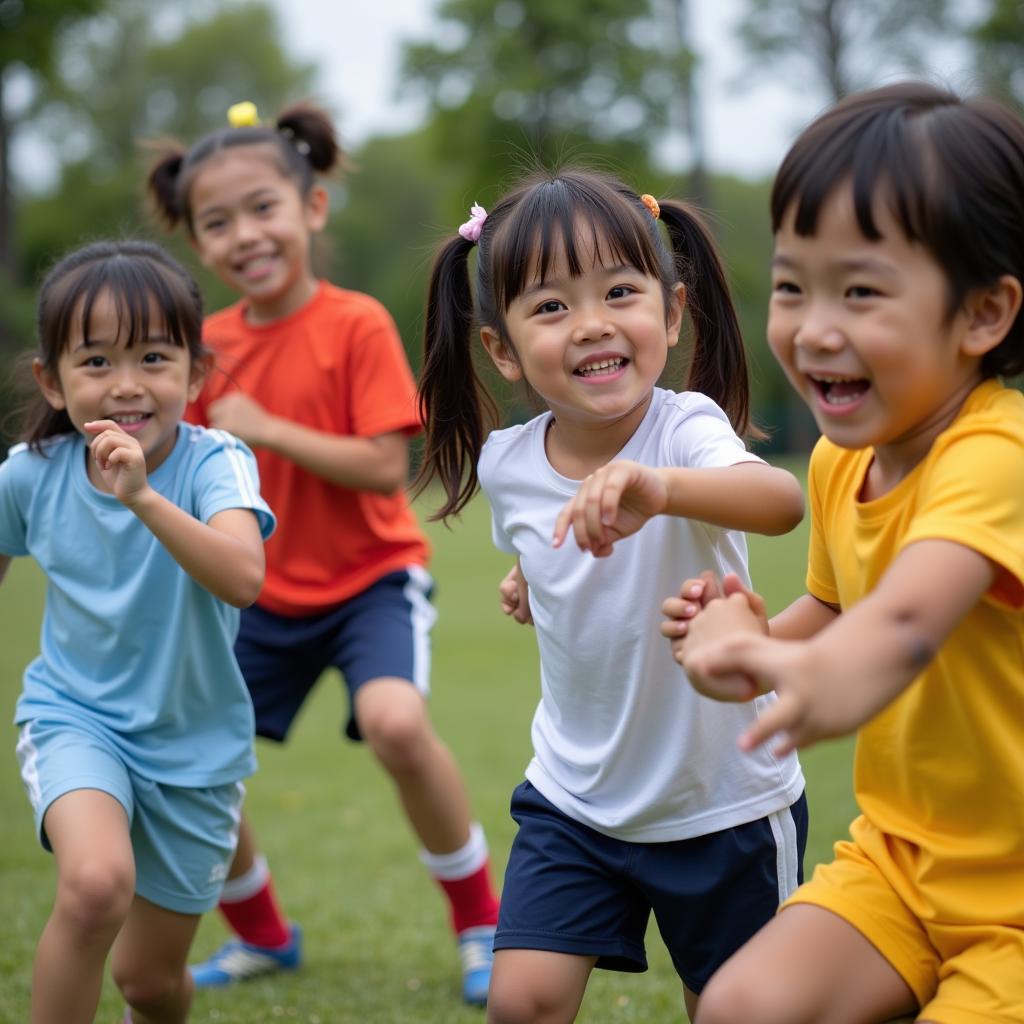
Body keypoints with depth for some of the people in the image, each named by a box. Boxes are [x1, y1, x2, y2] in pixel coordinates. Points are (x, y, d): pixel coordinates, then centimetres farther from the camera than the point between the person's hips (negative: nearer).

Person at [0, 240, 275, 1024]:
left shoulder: (214, 463, -21)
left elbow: (243, 579, -41)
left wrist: (143, 497, -52)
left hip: (195, 742, 0)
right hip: (74, 715, 0)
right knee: (97, 884, -32)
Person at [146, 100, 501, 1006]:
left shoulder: (356, 325, -16)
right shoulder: (210, 345, 0)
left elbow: (385, 469, -22)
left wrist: (264, 427, -25)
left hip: (372, 577, -5)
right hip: (269, 592, 6)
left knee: (395, 722, -31)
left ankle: (480, 922, -7)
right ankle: (261, 935, 27)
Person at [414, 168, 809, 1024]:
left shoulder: (686, 428, -24)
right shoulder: (505, 465, -8)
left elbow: (782, 501, -51)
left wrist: (659, 488, -65)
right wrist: (532, 584, 2)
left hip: (725, 801, -3)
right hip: (575, 794, 4)